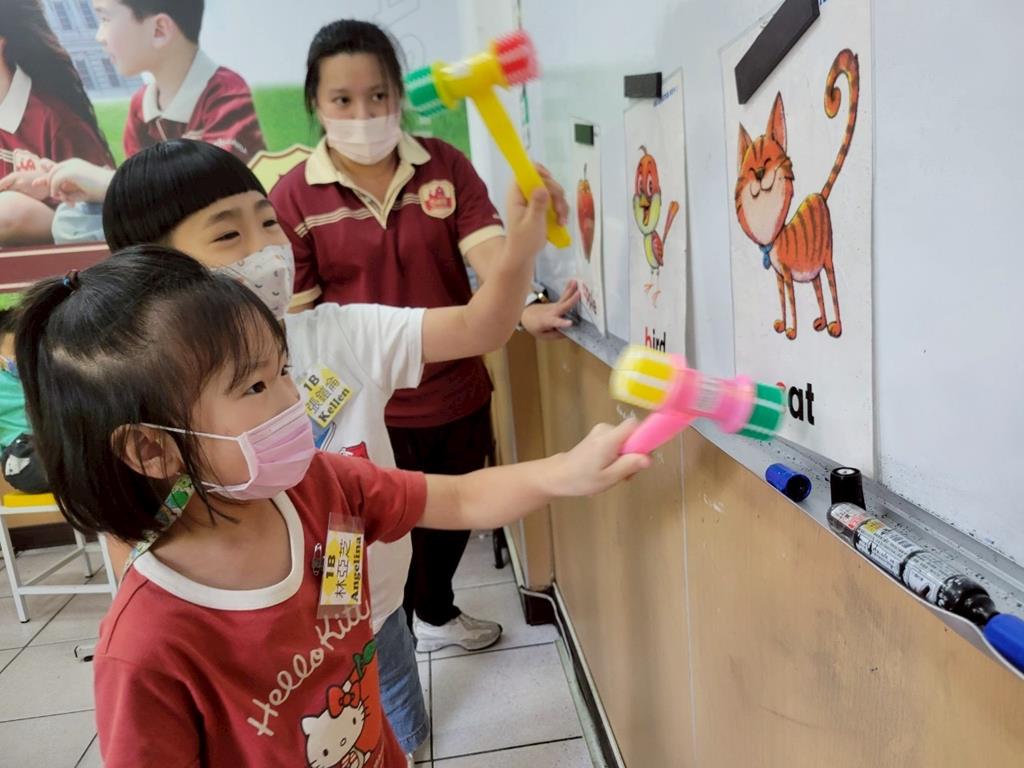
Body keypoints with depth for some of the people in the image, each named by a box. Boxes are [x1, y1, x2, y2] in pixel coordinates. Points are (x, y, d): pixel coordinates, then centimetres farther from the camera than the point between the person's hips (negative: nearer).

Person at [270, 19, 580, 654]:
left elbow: (488, 247, -16)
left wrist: (526, 308, -36)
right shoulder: (294, 196, -8)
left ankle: (437, 613, 56)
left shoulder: (446, 166, -3)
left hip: (459, 390, 4)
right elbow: (298, 317, -5)